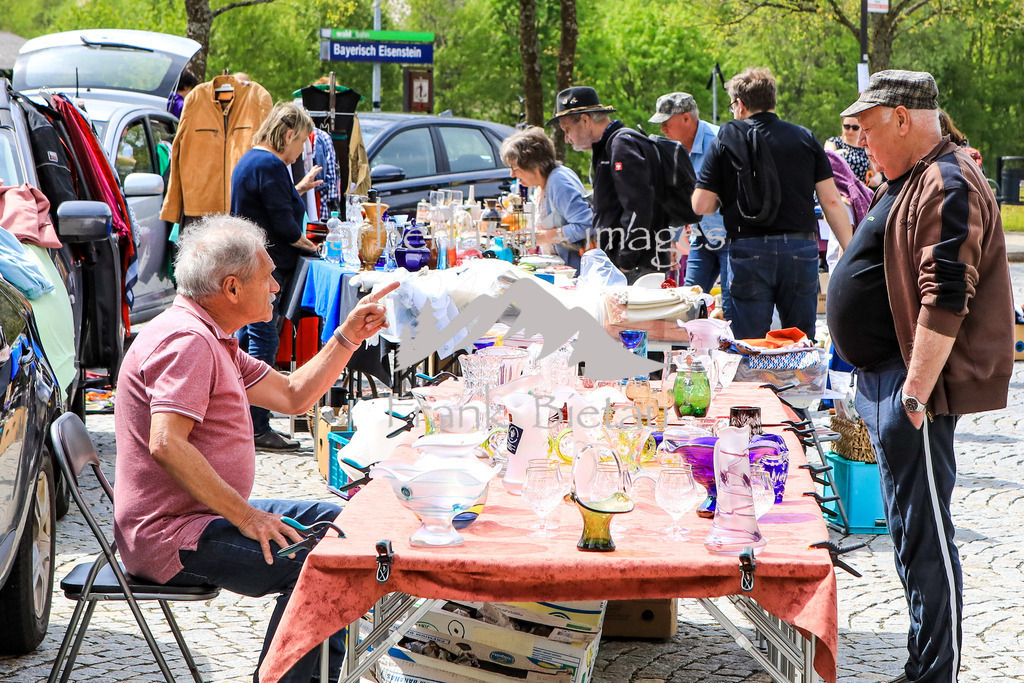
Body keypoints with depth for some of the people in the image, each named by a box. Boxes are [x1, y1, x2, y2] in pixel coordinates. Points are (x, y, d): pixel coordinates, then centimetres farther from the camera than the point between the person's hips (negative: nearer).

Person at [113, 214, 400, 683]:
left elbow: (292, 396, 20)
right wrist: (245, 516, -27)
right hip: (170, 534, -11)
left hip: (205, 513, 11)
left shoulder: (212, 340, 16)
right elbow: (166, 445, -31)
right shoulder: (184, 341, -19)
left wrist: (349, 337, 13)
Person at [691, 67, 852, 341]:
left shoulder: (727, 139, 1)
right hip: (801, 250, 2)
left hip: (748, 250, -2)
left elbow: (701, 205, -1)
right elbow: (831, 201, 3)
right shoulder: (805, 138, 7)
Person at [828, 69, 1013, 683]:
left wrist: (917, 389, -27)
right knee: (911, 528, 16)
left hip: (914, 385, -11)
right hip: (886, 379, 11)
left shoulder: (947, 185, -16)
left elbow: (947, 297, -25)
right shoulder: (912, 180, 18)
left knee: (923, 532, -7)